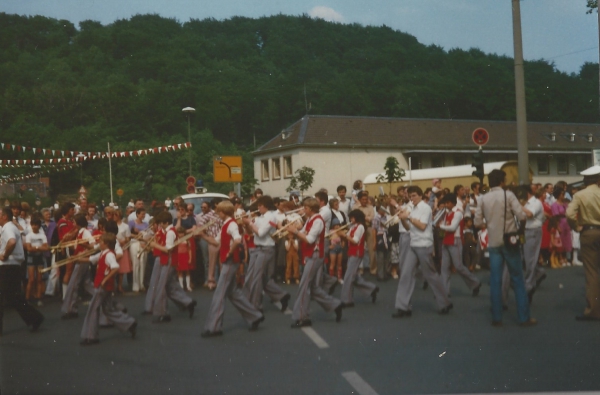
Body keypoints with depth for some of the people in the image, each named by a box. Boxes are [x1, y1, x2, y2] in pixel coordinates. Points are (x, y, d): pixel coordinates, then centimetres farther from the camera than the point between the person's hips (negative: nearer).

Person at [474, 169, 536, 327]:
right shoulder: (508, 195, -8)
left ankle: (496, 318, 7)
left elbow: (477, 222, 1)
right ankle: (524, 317, 8)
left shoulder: (483, 199, 1)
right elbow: (522, 216, -14)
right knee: (517, 279, 5)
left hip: (493, 243, 3)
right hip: (510, 241, -3)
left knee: (495, 281, 6)